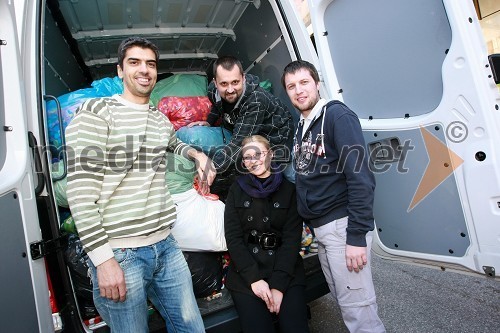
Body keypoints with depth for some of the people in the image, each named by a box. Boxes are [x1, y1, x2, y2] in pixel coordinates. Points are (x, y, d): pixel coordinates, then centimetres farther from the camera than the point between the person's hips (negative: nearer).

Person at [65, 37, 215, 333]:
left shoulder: (161, 119, 13)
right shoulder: (95, 112, -6)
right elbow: (81, 189, -12)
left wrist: (198, 154, 16)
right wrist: (103, 259, -16)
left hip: (165, 245, 6)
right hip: (119, 253, -6)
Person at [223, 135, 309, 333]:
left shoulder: (288, 189, 3)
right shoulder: (237, 190, 7)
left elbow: (292, 238, -3)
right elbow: (233, 237, 0)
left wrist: (278, 285, -13)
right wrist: (254, 278, -12)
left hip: (286, 271, 0)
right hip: (245, 272, 1)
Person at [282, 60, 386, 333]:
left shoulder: (337, 115, -9)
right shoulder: (301, 126, 15)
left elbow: (360, 177, -17)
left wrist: (357, 237, -20)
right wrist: (311, 223, 12)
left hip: (342, 225, -7)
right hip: (319, 227, 8)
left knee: (357, 308, -2)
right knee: (343, 300, 16)